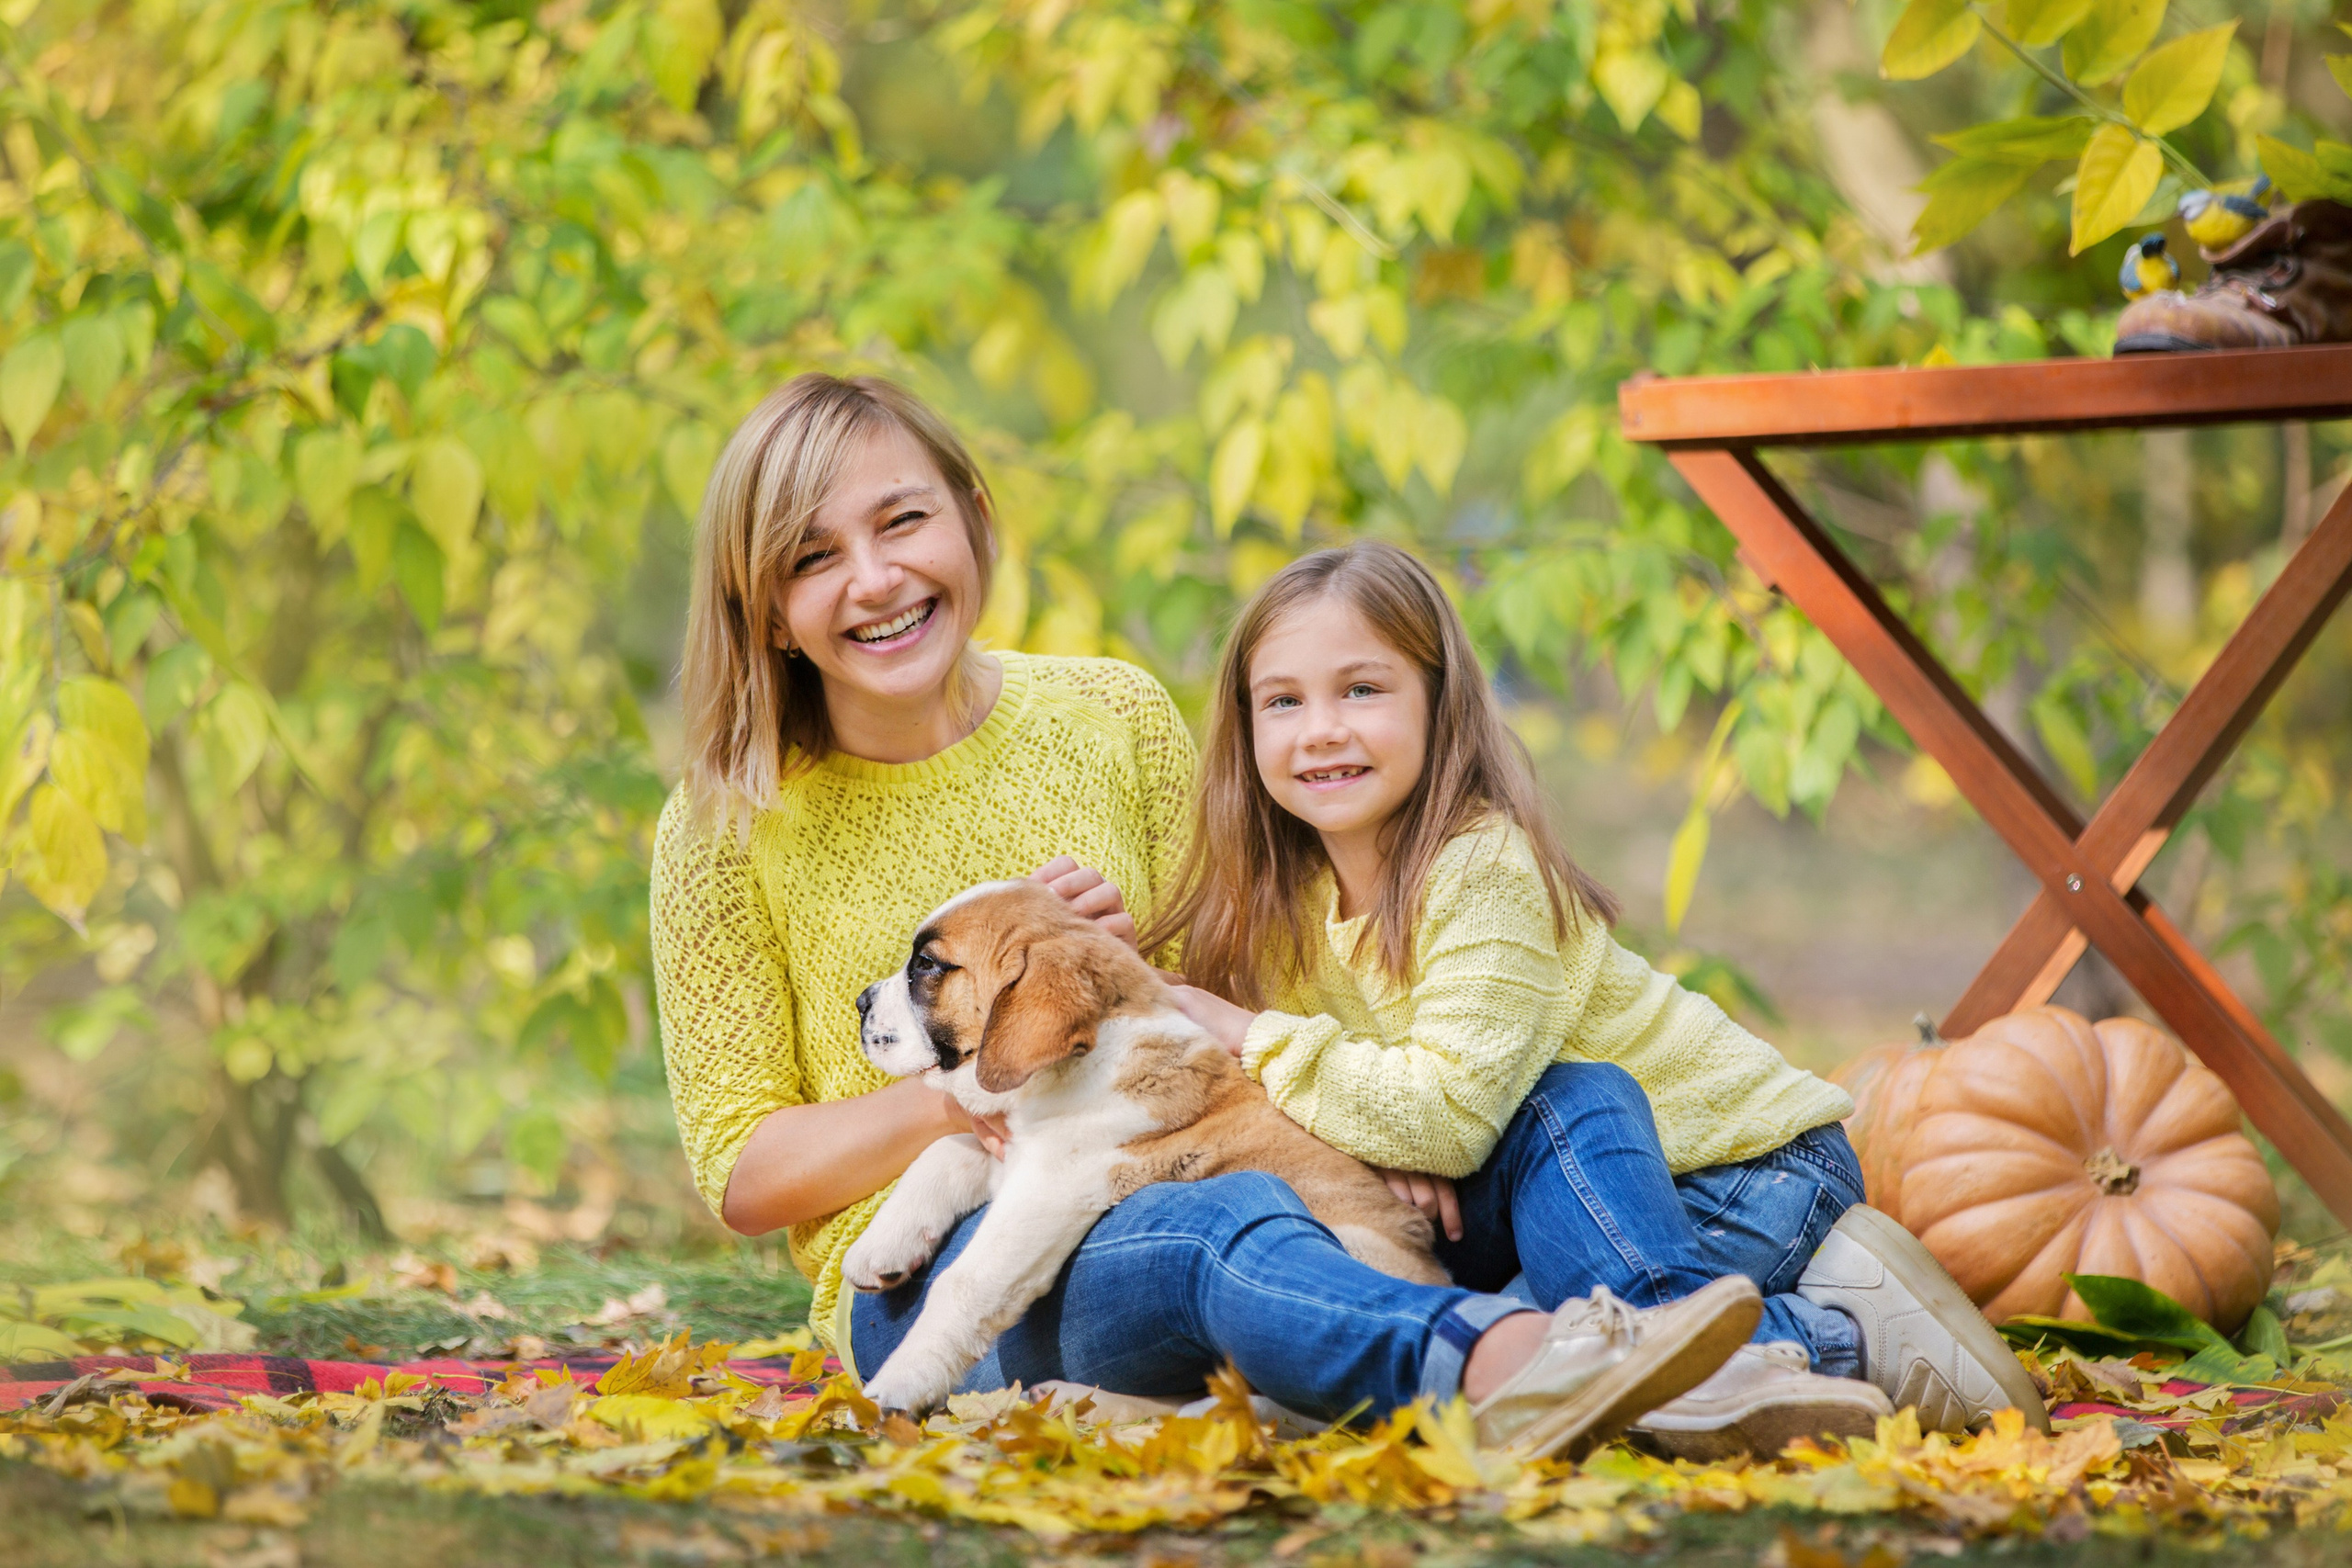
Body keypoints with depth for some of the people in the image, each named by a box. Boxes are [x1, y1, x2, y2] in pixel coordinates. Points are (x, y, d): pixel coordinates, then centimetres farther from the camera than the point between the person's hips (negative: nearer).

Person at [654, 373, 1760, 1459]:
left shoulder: (1115, 719, 9)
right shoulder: (727, 829, 2)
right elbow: (739, 1173, 3)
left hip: (1152, 1203, 4)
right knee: (1216, 1223, -39)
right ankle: (1507, 1364, -68)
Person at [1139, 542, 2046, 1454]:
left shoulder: (1484, 869, -22)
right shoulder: (1290, 903, 1)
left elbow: (1451, 1113, -29)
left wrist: (1257, 1040, -20)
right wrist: (1382, 1146, -20)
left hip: (1758, 1166, -7)